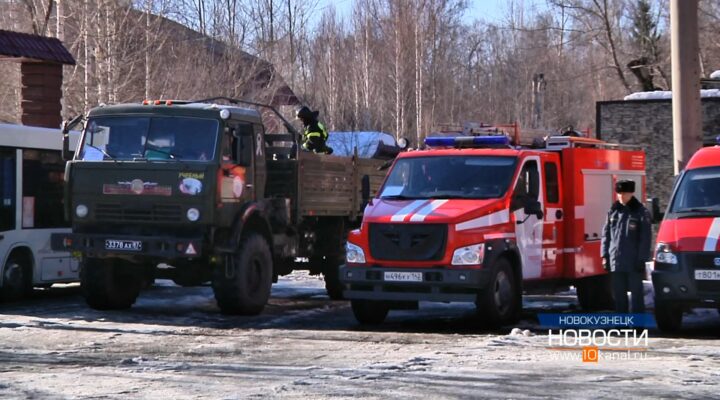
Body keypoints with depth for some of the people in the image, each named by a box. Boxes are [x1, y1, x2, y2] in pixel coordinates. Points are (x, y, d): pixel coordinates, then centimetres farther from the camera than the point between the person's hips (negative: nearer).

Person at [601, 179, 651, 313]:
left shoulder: (640, 212, -3)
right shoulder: (613, 211, 10)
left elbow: (645, 238, -6)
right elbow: (606, 234, 12)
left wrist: (642, 259, -11)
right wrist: (605, 255, 5)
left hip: (634, 262, -4)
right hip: (616, 261, 5)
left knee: (637, 293, 1)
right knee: (619, 294, 10)